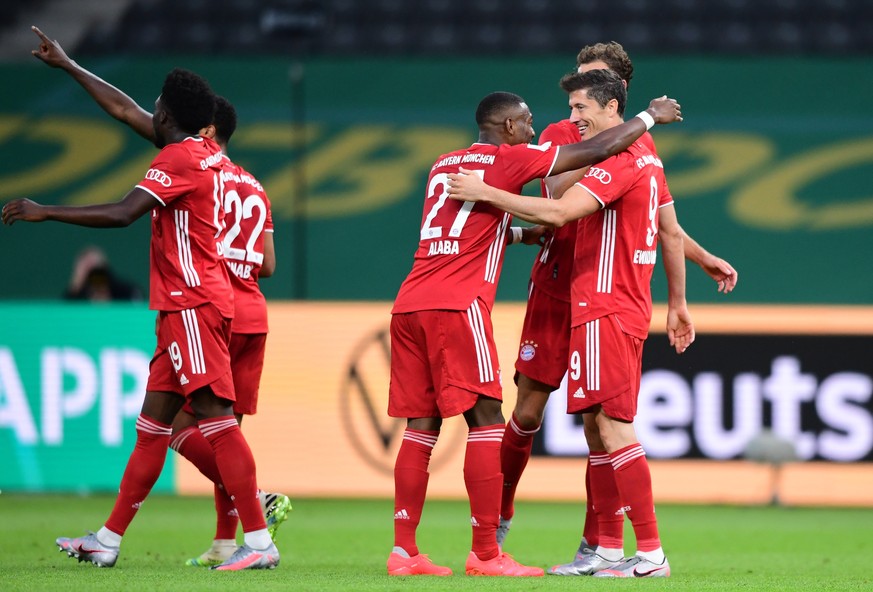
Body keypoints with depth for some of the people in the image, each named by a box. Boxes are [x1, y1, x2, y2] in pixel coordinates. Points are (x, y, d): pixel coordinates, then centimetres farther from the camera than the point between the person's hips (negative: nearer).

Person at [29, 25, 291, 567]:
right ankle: (226, 543, 7)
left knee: (179, 424, -4)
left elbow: (125, 110, -2)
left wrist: (68, 66, 2)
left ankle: (255, 500, -18)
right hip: (252, 314, 8)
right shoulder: (256, 190, 17)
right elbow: (267, 265, 17)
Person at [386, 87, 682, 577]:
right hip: (458, 304, -7)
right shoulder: (508, 159, 1)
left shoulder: (444, 165, 22)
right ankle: (486, 554, -6)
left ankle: (404, 551, 5)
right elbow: (595, 151, 1)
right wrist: (651, 116, 14)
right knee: (485, 420, -3)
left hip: (409, 305, 7)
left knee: (422, 425, 9)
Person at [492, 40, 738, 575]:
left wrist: (705, 259, 19)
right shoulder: (560, 135, 4)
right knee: (528, 412, 1)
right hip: (555, 290, -1)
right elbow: (556, 192, -16)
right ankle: (498, 516, 21)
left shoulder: (639, 145, 10)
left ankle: (595, 547, -1)